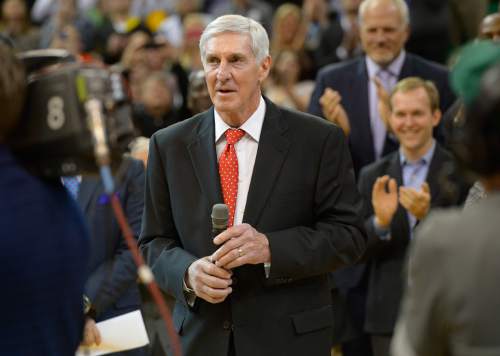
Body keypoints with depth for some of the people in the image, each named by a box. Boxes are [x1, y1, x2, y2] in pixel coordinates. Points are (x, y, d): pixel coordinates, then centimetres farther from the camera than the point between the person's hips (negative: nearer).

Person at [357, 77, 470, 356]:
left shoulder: (462, 171, -2)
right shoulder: (373, 176, 8)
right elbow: (358, 252, 5)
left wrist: (428, 215, -20)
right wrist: (380, 222, -15)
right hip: (389, 319, 3)